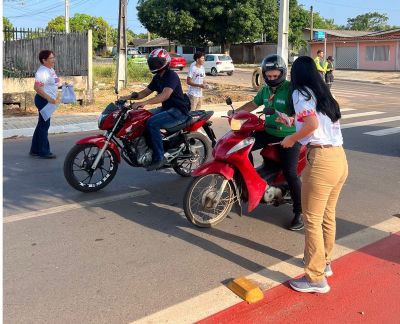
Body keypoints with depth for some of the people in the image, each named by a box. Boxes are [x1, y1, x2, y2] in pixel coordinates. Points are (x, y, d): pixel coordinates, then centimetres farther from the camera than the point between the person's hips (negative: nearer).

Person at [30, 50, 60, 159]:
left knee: (41, 125, 14)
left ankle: (35, 150, 23)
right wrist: (49, 99, -27)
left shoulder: (51, 70, 12)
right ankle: (43, 152, 3)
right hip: (44, 101, -10)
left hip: (49, 100, 10)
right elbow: (37, 88, -24)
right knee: (44, 125, -4)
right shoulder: (42, 71, -17)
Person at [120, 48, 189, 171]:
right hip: (166, 109, 10)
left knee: (152, 123, -29)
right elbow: (145, 92, 17)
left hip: (178, 111, -10)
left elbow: (165, 95, -32)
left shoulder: (171, 75, -16)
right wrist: (129, 97, -2)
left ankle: (159, 158, -22)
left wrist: (144, 103, -42)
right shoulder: (157, 78, 14)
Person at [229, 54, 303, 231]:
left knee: (290, 173, -13)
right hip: (268, 131, 7)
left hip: (289, 135, -7)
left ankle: (299, 213, 1)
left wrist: (290, 119, -43)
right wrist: (236, 112, 8)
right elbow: (253, 104, 21)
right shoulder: (265, 89, 10)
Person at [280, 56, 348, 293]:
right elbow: (322, 122, 17)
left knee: (312, 219, 0)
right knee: (328, 216, 20)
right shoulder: (324, 95, 21)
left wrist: (291, 139, -2)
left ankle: (316, 279, 7)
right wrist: (294, 122, 28)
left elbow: (312, 124, -17)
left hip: (321, 159, -8)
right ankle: (324, 263, 36)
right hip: (340, 158, 8)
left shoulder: (300, 93, -2)